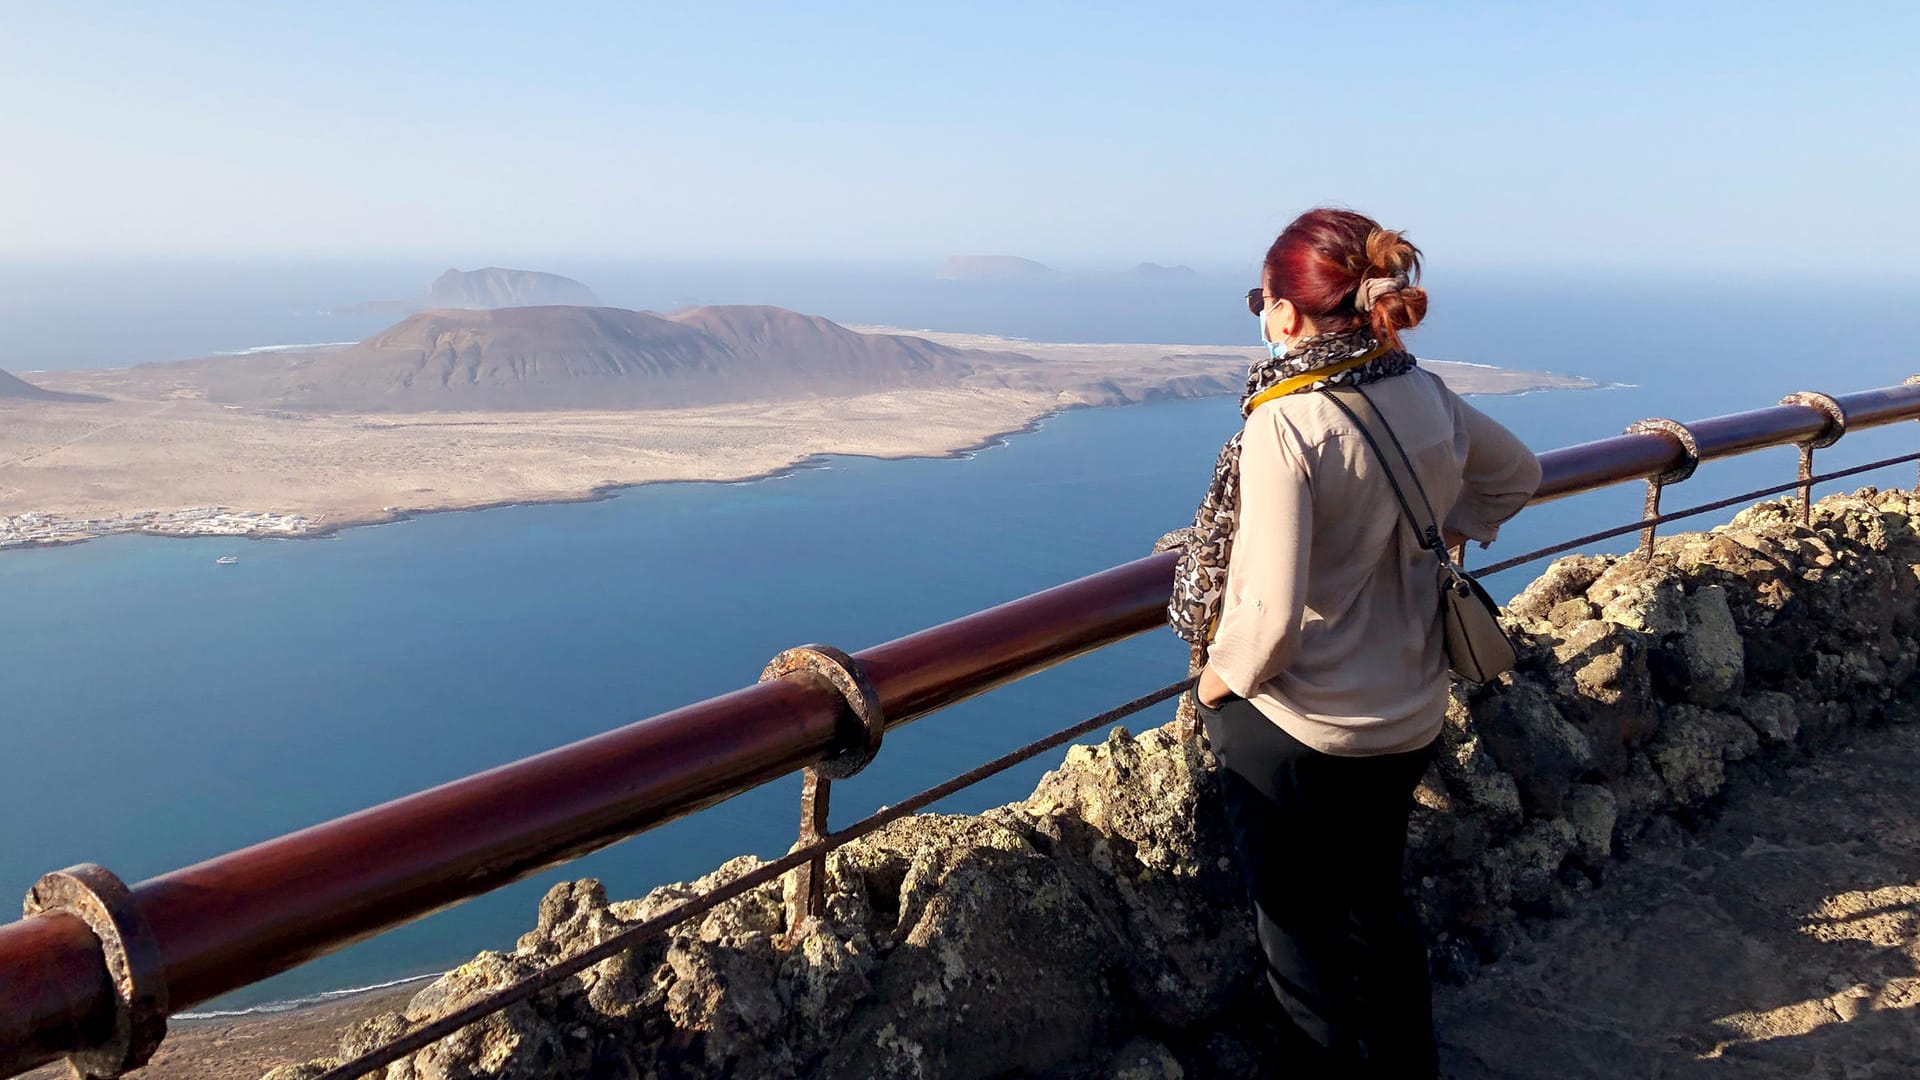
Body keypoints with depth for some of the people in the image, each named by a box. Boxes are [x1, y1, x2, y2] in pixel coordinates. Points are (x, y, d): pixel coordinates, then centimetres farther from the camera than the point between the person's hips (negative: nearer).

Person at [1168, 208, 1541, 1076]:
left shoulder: (1286, 423, -25)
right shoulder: (1427, 397, -4)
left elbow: (1271, 611, -28)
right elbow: (1515, 475, 16)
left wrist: (1221, 676, -10)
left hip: (1296, 727, -7)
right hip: (1410, 715, 7)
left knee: (1301, 932, 14)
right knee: (1377, 903, 27)